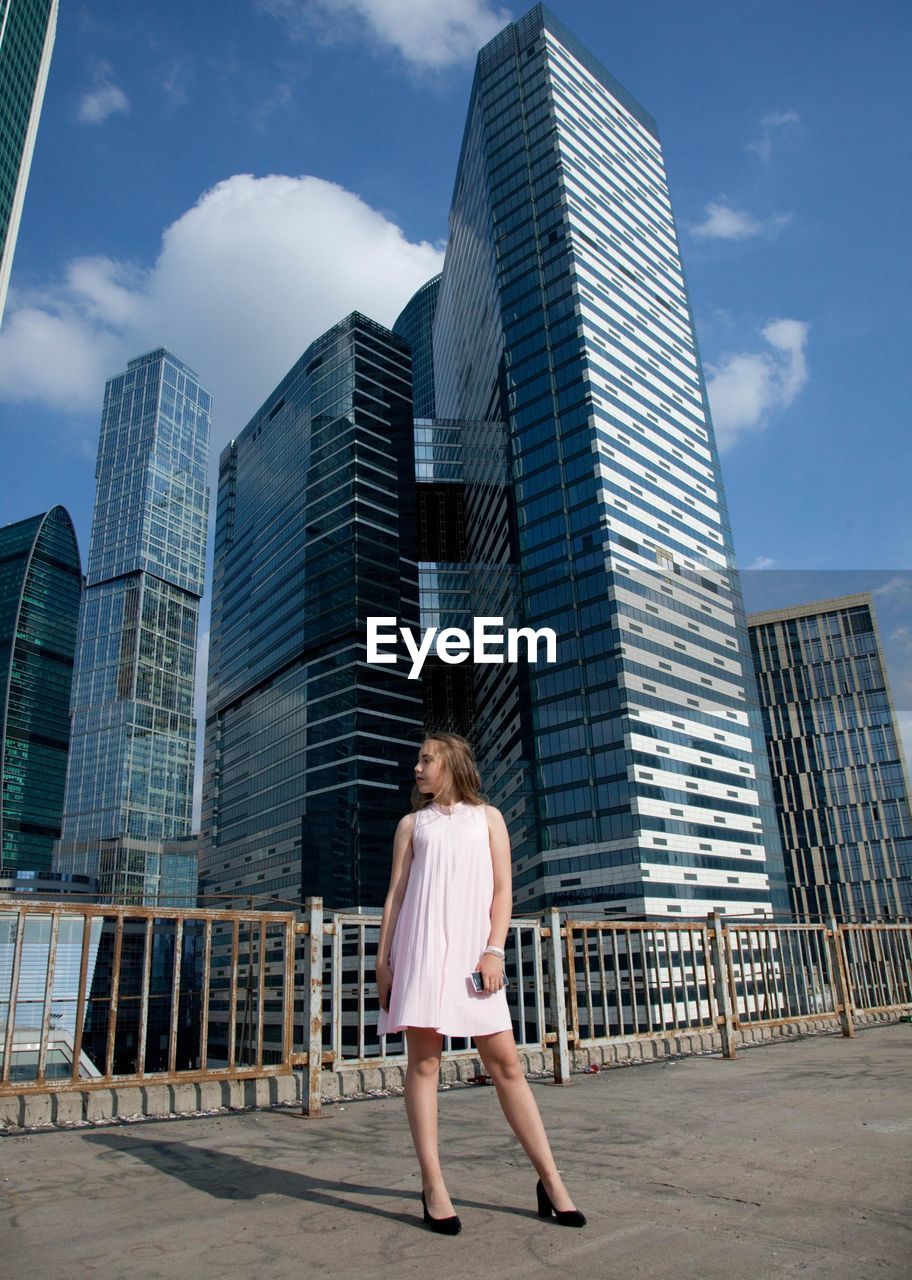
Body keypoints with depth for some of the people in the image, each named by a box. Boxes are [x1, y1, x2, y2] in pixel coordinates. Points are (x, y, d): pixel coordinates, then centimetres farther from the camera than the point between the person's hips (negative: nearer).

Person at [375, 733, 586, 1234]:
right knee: (423, 1061, -1)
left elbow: (502, 888, 6)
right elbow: (395, 894, 11)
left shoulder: (486, 817, 13)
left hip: (472, 950, -1)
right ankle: (433, 1185, 6)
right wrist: (383, 960, 3)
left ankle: (550, 1178, 9)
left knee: (506, 1062, 0)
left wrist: (494, 951, -6)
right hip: (420, 948, 1)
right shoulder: (412, 824, 15)